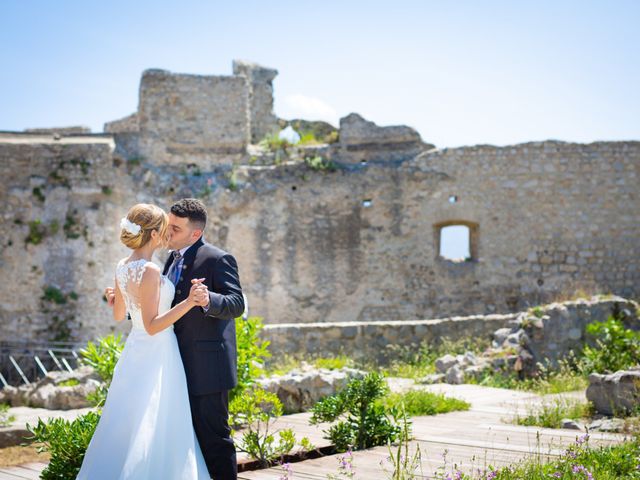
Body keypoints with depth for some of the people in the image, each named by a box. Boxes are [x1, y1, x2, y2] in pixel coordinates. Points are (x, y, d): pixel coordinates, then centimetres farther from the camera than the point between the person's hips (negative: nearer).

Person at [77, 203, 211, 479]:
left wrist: (115, 299, 36)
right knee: (153, 436, 0)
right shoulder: (150, 271, -20)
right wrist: (189, 302, -30)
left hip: (135, 353, 9)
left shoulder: (122, 267, 5)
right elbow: (152, 325, -22)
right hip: (156, 356, -9)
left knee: (128, 430, 18)